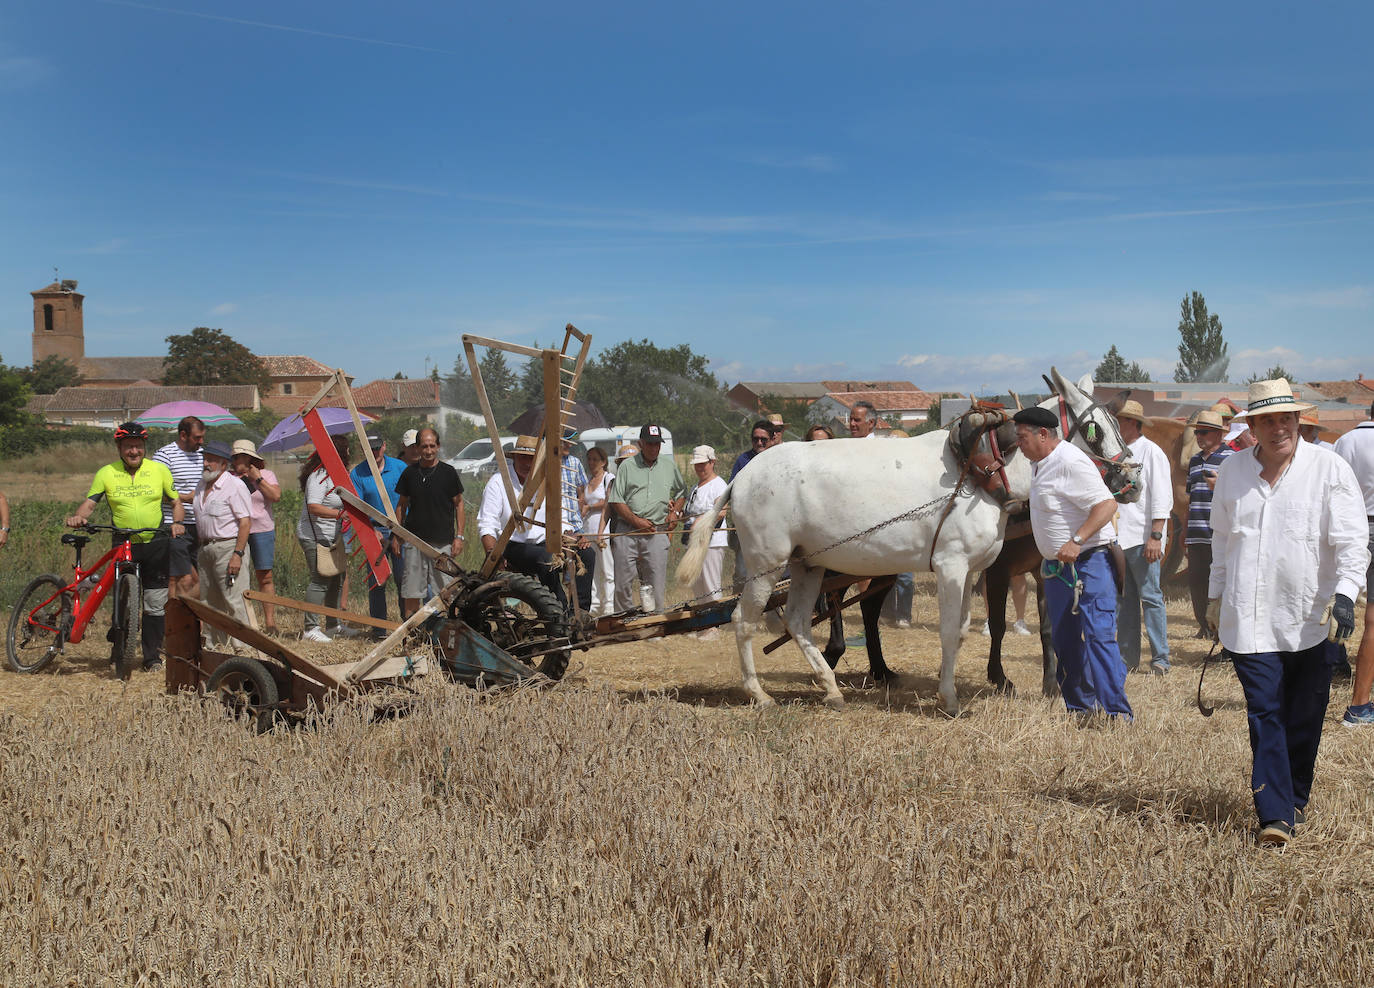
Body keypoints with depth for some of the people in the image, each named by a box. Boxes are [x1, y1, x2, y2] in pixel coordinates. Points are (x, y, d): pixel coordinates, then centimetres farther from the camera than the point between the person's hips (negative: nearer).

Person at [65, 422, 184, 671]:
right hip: (123, 545, 0)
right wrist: (78, 517, -22)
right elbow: (90, 502, -1)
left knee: (155, 603, 1)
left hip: (155, 544, 1)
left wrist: (177, 522, -10)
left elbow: (176, 502, 10)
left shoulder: (159, 470, 4)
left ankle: (152, 655, 10)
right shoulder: (106, 473, 3)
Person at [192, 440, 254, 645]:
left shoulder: (234, 485, -10)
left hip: (228, 547, -8)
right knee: (212, 602, 12)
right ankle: (218, 645, 19)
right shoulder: (202, 485, 15)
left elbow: (245, 522, -15)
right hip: (205, 549, 8)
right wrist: (200, 549, 14)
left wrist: (237, 554, -21)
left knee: (234, 601, -11)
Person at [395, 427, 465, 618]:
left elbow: (459, 505, 5)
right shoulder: (409, 473, 6)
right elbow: (401, 505, 14)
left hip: (443, 542, -2)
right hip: (415, 540, 2)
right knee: (411, 591, 2)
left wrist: (459, 536, -2)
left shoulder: (448, 472, 1)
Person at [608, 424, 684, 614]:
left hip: (657, 532, 1)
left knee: (656, 584, -4)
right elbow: (616, 500, 1)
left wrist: (675, 511, 11)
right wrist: (636, 521, -9)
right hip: (627, 530, -1)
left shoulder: (669, 466, 15)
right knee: (622, 582, -2)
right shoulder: (627, 466, 5)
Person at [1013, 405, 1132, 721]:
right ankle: (1080, 706, 25)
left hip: (1087, 564, -10)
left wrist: (1076, 542, -31)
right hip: (1056, 568, 10)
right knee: (1064, 641, 14)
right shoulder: (1039, 464, 11)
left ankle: (1117, 712, -12)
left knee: (1098, 636, -13)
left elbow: (1107, 504, -25)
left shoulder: (1070, 462, -18)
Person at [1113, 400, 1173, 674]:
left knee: (1150, 597, -5)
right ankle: (1128, 657, 12)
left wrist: (1156, 536, -18)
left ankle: (1160, 659, 0)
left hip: (1142, 537, -7)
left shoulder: (1151, 453, -4)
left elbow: (1162, 498, -10)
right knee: (1124, 599, 8)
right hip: (1118, 536, 7)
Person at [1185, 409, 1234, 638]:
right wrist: (1186, 530, 26)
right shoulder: (1195, 461, 19)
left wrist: (1221, 484, -22)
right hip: (1196, 535, 7)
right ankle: (1205, 626, 16)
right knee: (1196, 580, 7)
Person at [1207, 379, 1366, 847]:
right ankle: (1274, 816, -7)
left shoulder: (1329, 469, -2)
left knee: (1304, 720, 9)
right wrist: (1216, 595, 22)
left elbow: (1351, 539, -6)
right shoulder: (1232, 472, 9)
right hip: (1249, 618, 1)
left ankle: (1295, 801, 27)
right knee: (1264, 716, -5)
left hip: (1310, 620, -1)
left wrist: (1344, 593, -19)